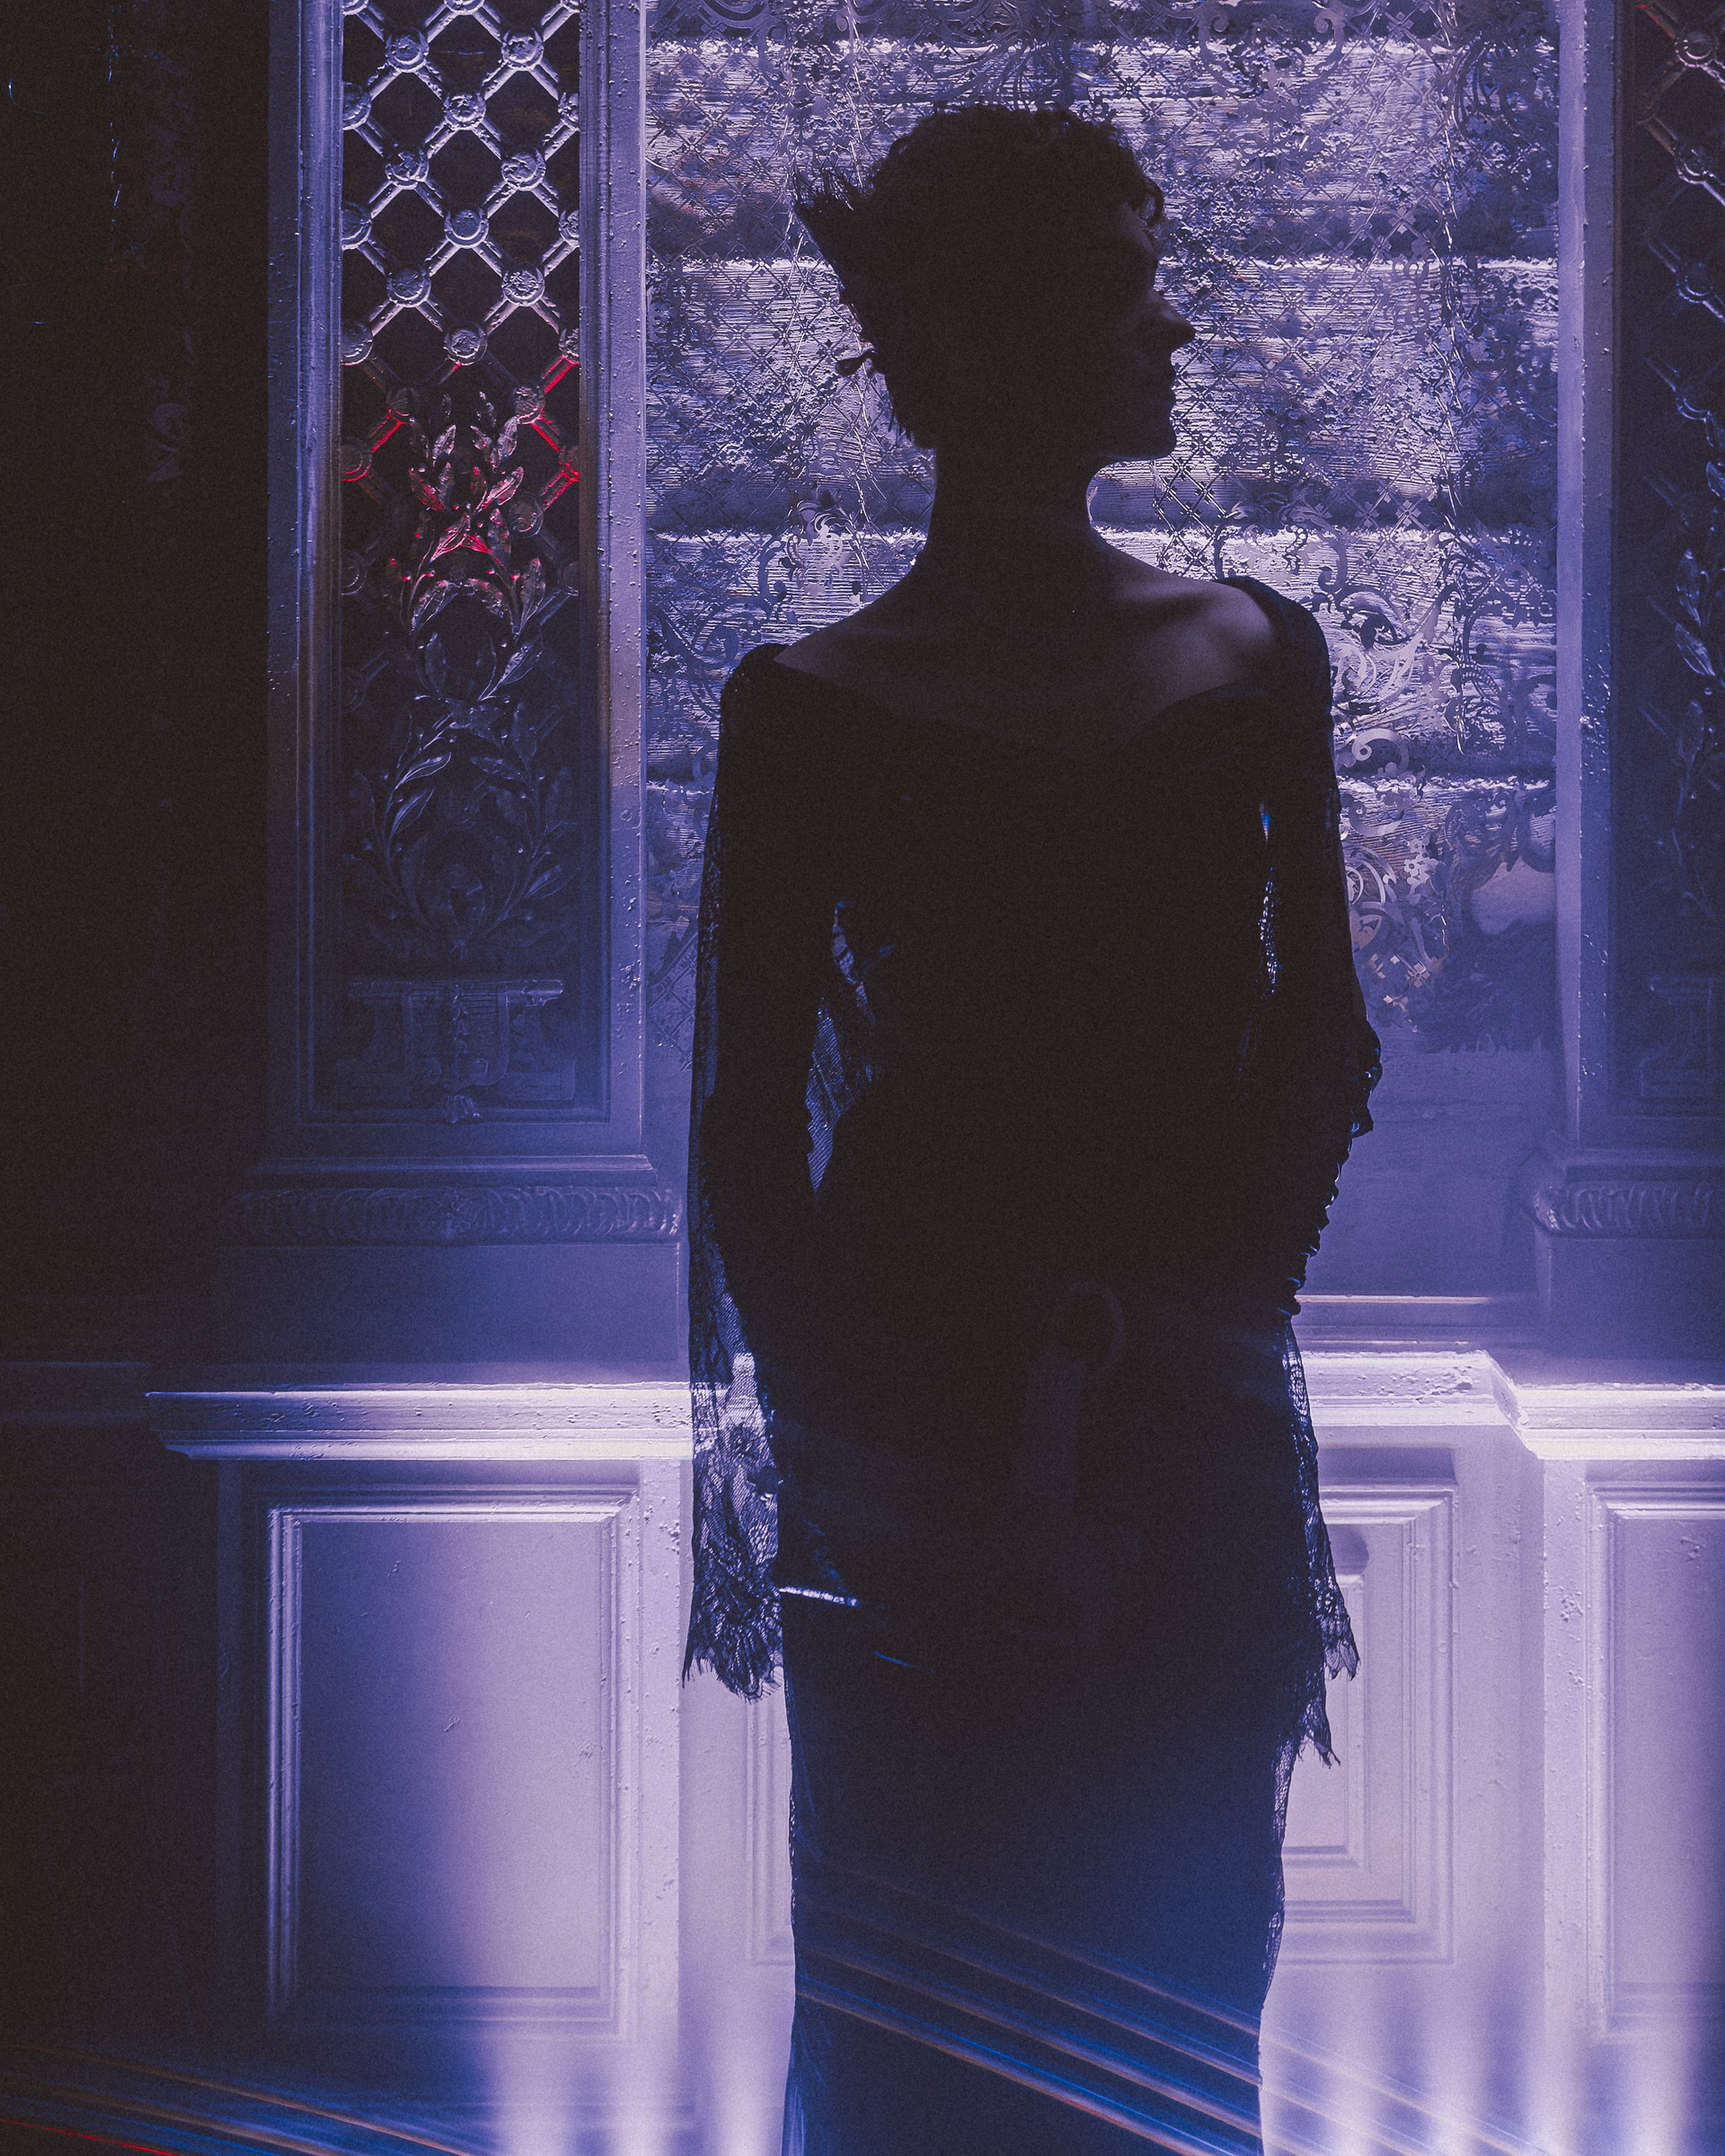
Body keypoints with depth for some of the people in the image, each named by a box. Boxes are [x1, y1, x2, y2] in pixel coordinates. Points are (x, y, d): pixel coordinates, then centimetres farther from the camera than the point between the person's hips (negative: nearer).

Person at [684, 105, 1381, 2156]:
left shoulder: (1253, 659, 7)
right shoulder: (806, 712, -2)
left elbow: (1325, 1036, 10)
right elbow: (747, 1137, 0)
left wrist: (1205, 1313, -2)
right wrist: (856, 1445, -5)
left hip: (1192, 1440, 3)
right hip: (913, 1445, -2)